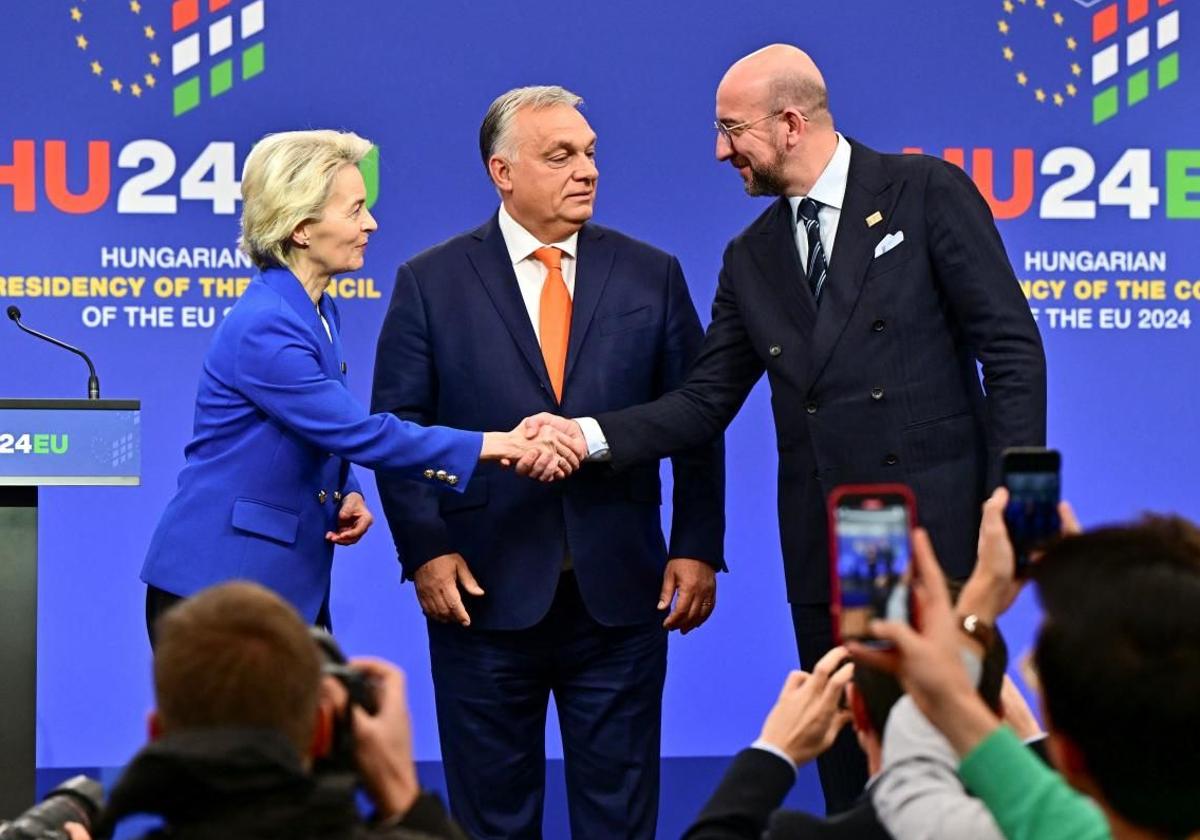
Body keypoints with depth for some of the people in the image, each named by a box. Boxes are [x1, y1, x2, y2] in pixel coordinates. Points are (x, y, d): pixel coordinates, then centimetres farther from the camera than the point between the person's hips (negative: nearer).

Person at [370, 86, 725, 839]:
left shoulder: (652, 276, 6)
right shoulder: (431, 283, 1)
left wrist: (698, 547, -1)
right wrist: (425, 550, -9)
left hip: (620, 592, 1)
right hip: (487, 592, -1)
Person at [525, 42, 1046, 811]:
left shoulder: (928, 192, -3)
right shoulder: (752, 257, 14)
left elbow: (1012, 350, -6)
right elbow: (706, 401, 10)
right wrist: (589, 434, -5)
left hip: (933, 518, -5)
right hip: (821, 546, 5)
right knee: (847, 763, 9)